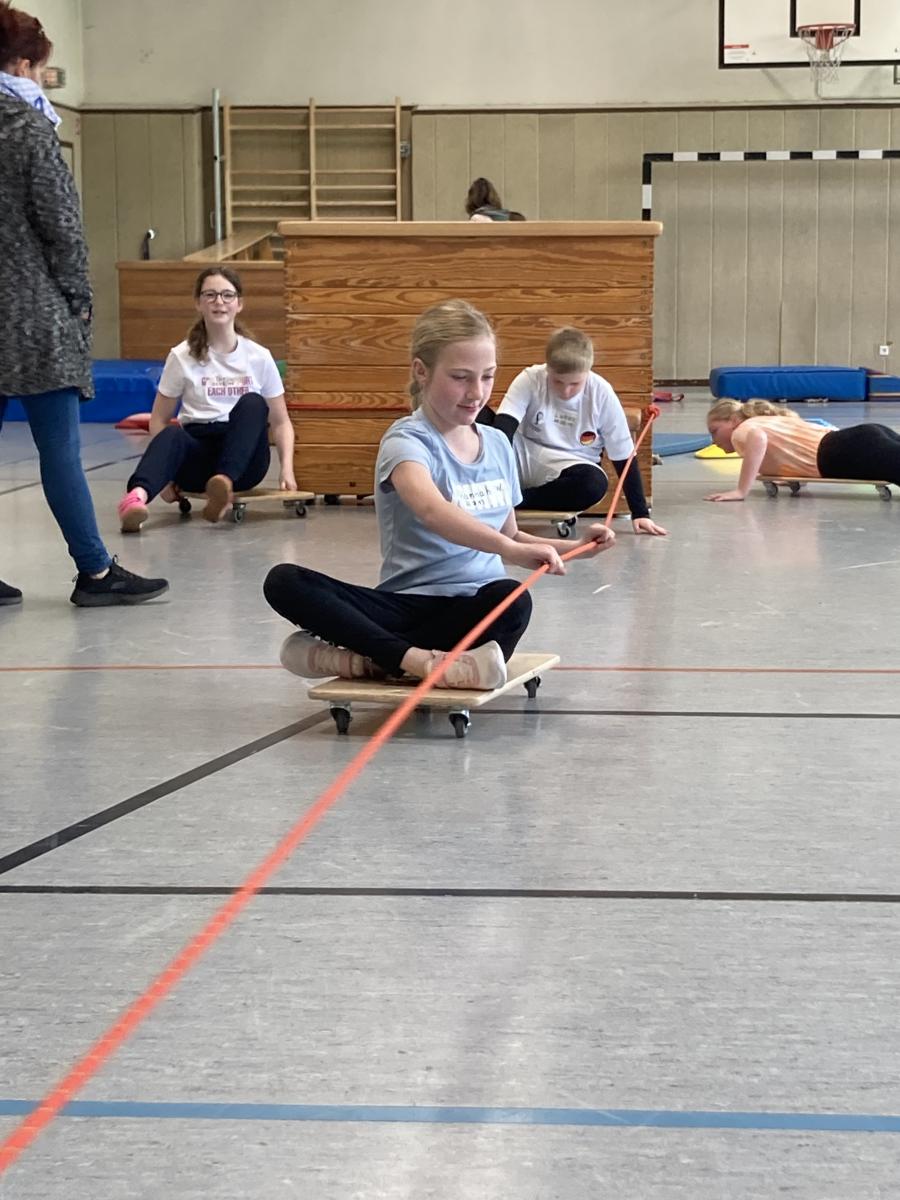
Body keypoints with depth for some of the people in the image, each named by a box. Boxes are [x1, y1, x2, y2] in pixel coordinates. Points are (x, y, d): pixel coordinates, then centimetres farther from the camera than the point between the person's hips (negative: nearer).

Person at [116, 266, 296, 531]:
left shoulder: (259, 357, 4)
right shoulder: (182, 357, 2)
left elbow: (280, 421, 8)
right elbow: (159, 419, 5)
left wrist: (286, 469, -9)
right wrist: (166, 473, -10)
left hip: (244, 460, 1)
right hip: (197, 455, -1)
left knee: (252, 403, -28)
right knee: (172, 435, -34)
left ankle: (224, 483, -49)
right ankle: (137, 496, -64)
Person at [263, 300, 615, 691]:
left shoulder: (498, 444, 11)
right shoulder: (407, 441, -9)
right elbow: (432, 511, -33)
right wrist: (512, 548, -47)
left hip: (476, 607, 3)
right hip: (408, 604, -3)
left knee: (512, 599, -35)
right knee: (283, 581, -25)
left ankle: (367, 658, -23)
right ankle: (416, 659, -39)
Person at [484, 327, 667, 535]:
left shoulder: (602, 394, -11)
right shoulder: (530, 380, -13)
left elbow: (623, 457, -6)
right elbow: (503, 427, -25)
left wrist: (640, 514, -10)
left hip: (563, 474, 0)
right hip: (522, 461, 0)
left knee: (595, 483, -36)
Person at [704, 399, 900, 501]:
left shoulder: (742, 431, 7)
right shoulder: (769, 422, 34)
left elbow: (757, 439, -19)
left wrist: (741, 491, -16)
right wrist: (797, 473, 41)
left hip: (846, 452, -9)